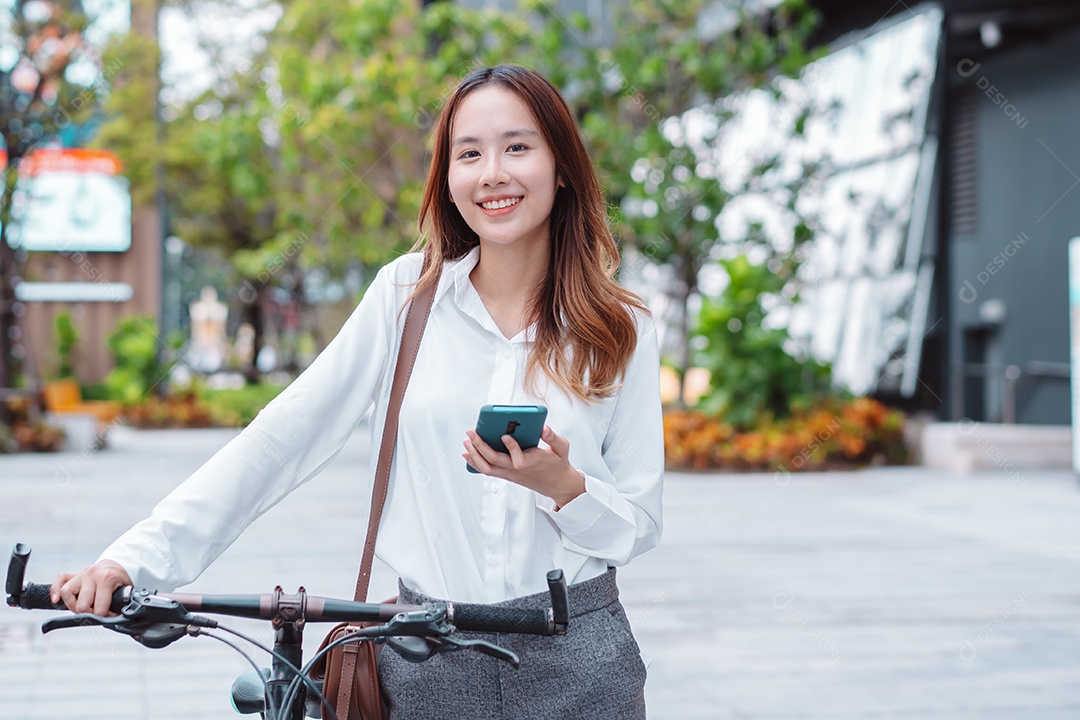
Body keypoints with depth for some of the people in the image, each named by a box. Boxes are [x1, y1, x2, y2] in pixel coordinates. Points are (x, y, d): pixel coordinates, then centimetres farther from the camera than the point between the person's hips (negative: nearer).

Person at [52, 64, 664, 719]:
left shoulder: (622, 329, -1)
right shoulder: (408, 292, -1)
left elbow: (640, 523, 1)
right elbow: (283, 437, -6)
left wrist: (562, 484, -20)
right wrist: (137, 557, -13)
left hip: (575, 664, 0)